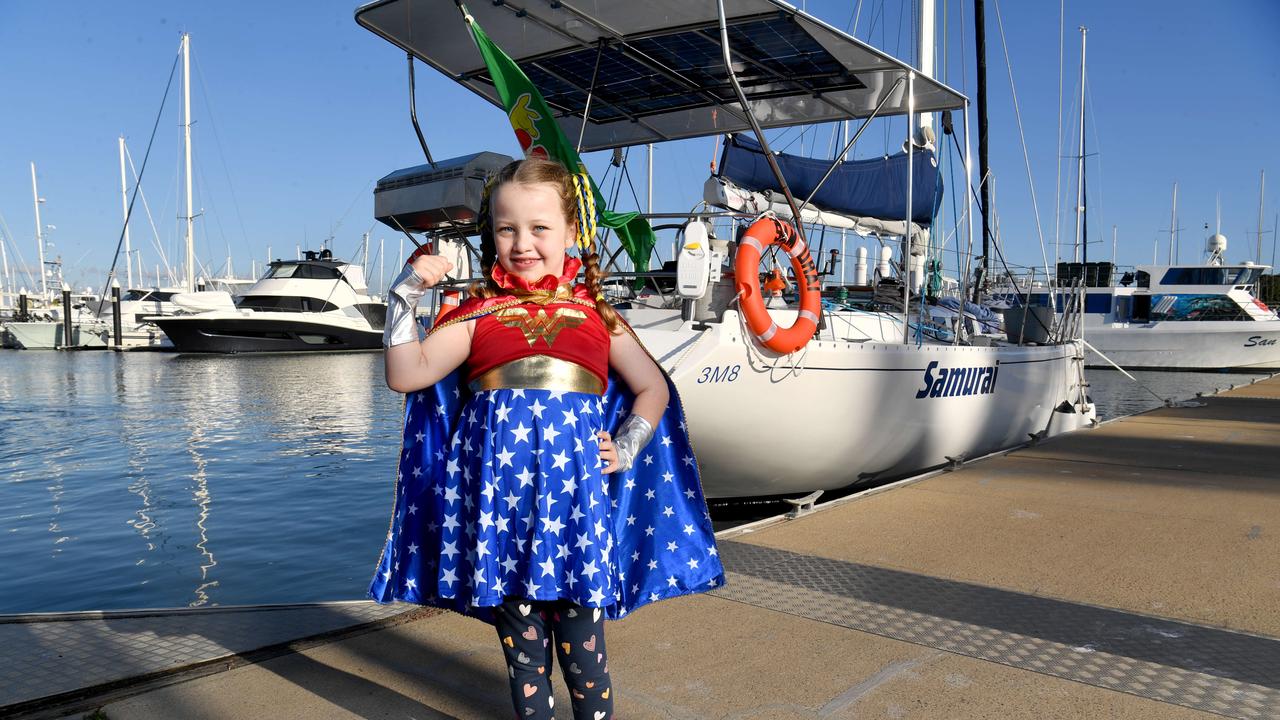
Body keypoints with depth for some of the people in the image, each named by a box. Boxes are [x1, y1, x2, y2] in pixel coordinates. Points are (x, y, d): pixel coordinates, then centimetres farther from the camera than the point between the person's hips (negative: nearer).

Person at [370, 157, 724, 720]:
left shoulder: (595, 315, 11)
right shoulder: (478, 314, 9)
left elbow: (653, 388, 19)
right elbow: (408, 375, 2)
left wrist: (624, 449, 6)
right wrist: (405, 296, -4)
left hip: (576, 480, 0)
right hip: (499, 483, 0)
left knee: (581, 628, 6)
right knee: (517, 628, 10)